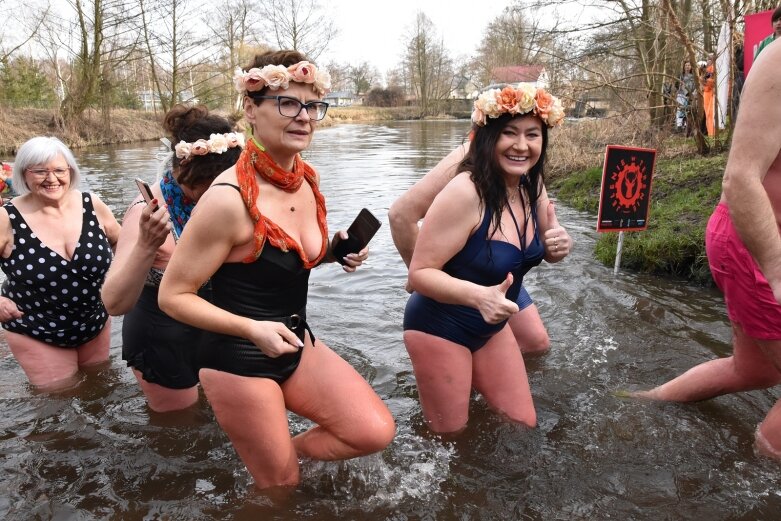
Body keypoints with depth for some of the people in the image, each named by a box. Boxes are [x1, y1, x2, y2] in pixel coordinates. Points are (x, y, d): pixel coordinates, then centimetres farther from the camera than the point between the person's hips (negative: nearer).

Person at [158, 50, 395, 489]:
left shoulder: (307, 180, -3)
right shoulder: (229, 198, -25)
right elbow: (173, 295, -17)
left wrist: (335, 253, -4)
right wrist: (252, 329, -28)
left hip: (297, 343, 6)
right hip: (239, 361, -6)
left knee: (377, 432, 0)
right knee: (283, 488, 11)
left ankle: (287, 450, 23)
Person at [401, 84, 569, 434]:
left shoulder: (532, 189, -4)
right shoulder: (465, 193, -28)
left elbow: (539, 251, 11)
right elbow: (419, 273, -26)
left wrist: (557, 247, -12)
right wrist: (478, 295, -42)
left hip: (491, 327, 7)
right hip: (440, 329, -7)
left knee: (523, 424, 16)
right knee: (451, 437, 8)